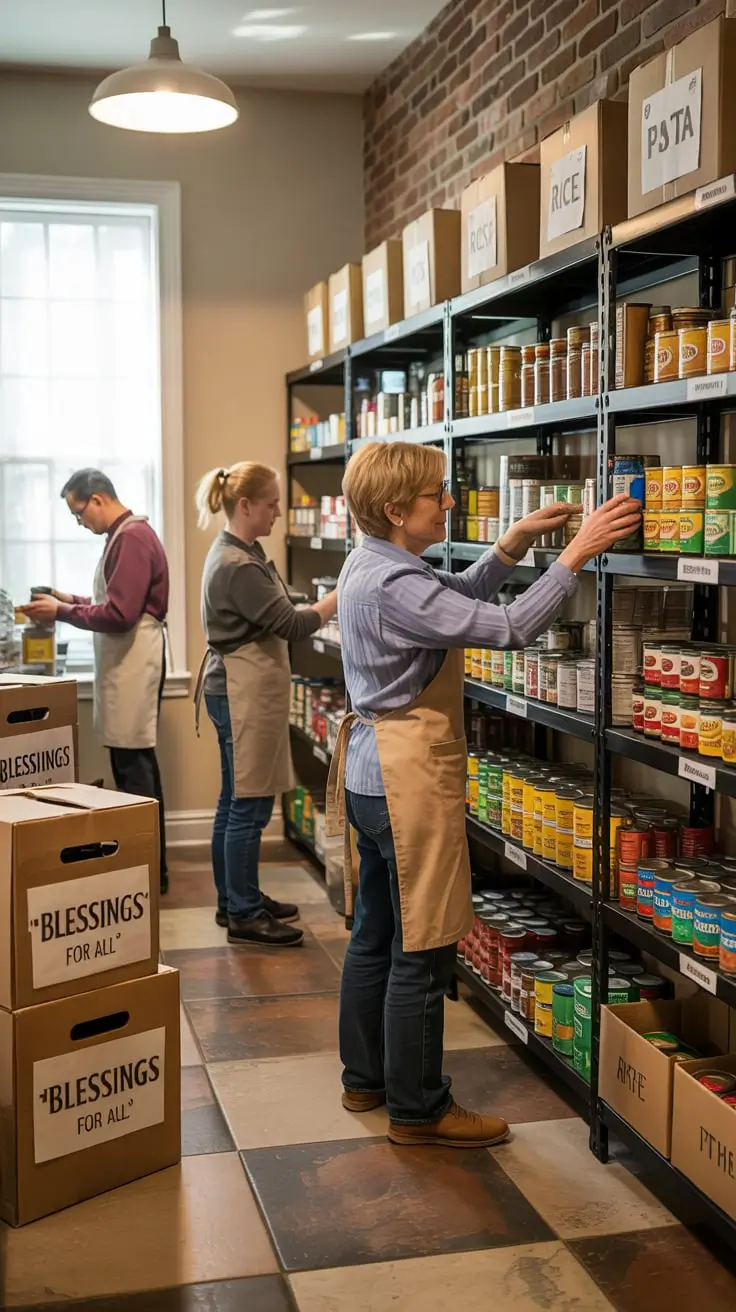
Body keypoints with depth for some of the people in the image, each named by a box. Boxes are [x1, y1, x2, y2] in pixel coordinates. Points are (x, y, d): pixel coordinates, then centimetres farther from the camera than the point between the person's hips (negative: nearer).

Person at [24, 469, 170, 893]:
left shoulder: (131, 538, -16)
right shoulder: (127, 534, 16)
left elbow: (119, 614, -21)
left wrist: (62, 612, -11)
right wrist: (75, 600, 14)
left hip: (134, 662, -11)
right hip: (126, 662, 11)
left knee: (133, 766, -6)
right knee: (138, 763, 13)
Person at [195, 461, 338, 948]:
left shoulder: (240, 554, 13)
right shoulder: (238, 566, -20)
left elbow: (275, 616, 17)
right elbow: (291, 624, -20)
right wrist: (344, 593, -14)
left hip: (241, 688, 11)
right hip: (246, 690, -11)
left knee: (236, 801, 16)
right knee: (249, 804, -4)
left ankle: (235, 900, 26)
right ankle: (244, 916, 3)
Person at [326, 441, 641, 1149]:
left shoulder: (368, 565, 8)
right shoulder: (394, 586, -24)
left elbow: (458, 598, 20)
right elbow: (509, 628, -28)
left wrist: (512, 545, 7)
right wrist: (577, 551, -21)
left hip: (373, 768, 11)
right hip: (410, 774, -11)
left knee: (375, 933, 19)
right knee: (422, 951, 2)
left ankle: (365, 1078, 33)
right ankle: (418, 1109, 15)